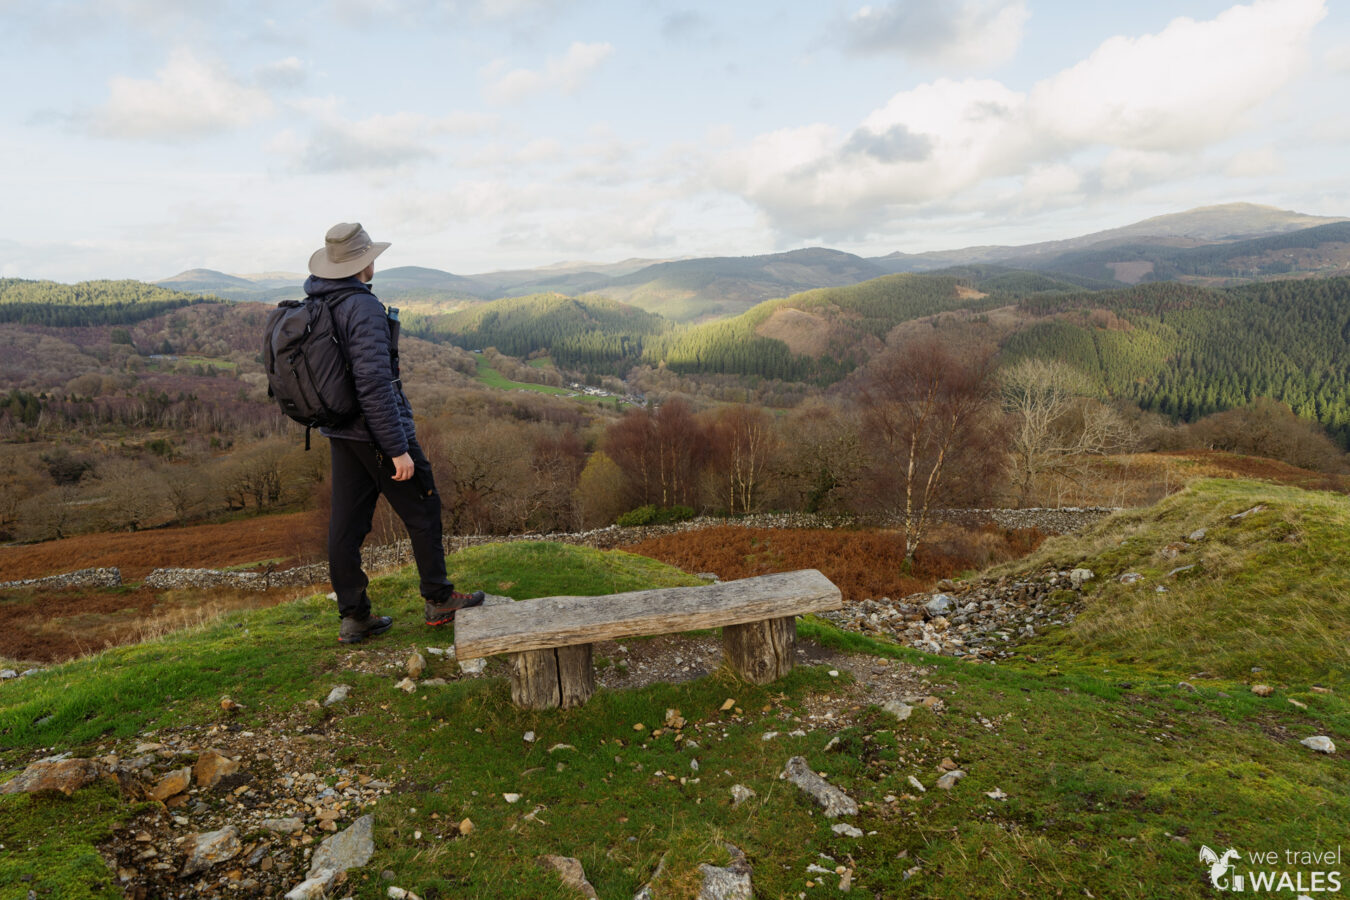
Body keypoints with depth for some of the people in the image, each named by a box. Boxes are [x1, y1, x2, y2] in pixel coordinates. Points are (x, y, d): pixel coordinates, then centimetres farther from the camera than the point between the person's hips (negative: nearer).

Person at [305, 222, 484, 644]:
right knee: (422, 510, 7)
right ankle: (439, 600, 18)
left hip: (339, 431, 8)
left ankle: (354, 617, 18)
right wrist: (398, 449, -23)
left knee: (346, 521, 9)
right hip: (377, 429, -8)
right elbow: (374, 383, -25)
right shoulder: (363, 307, -20)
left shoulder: (313, 305, 7)